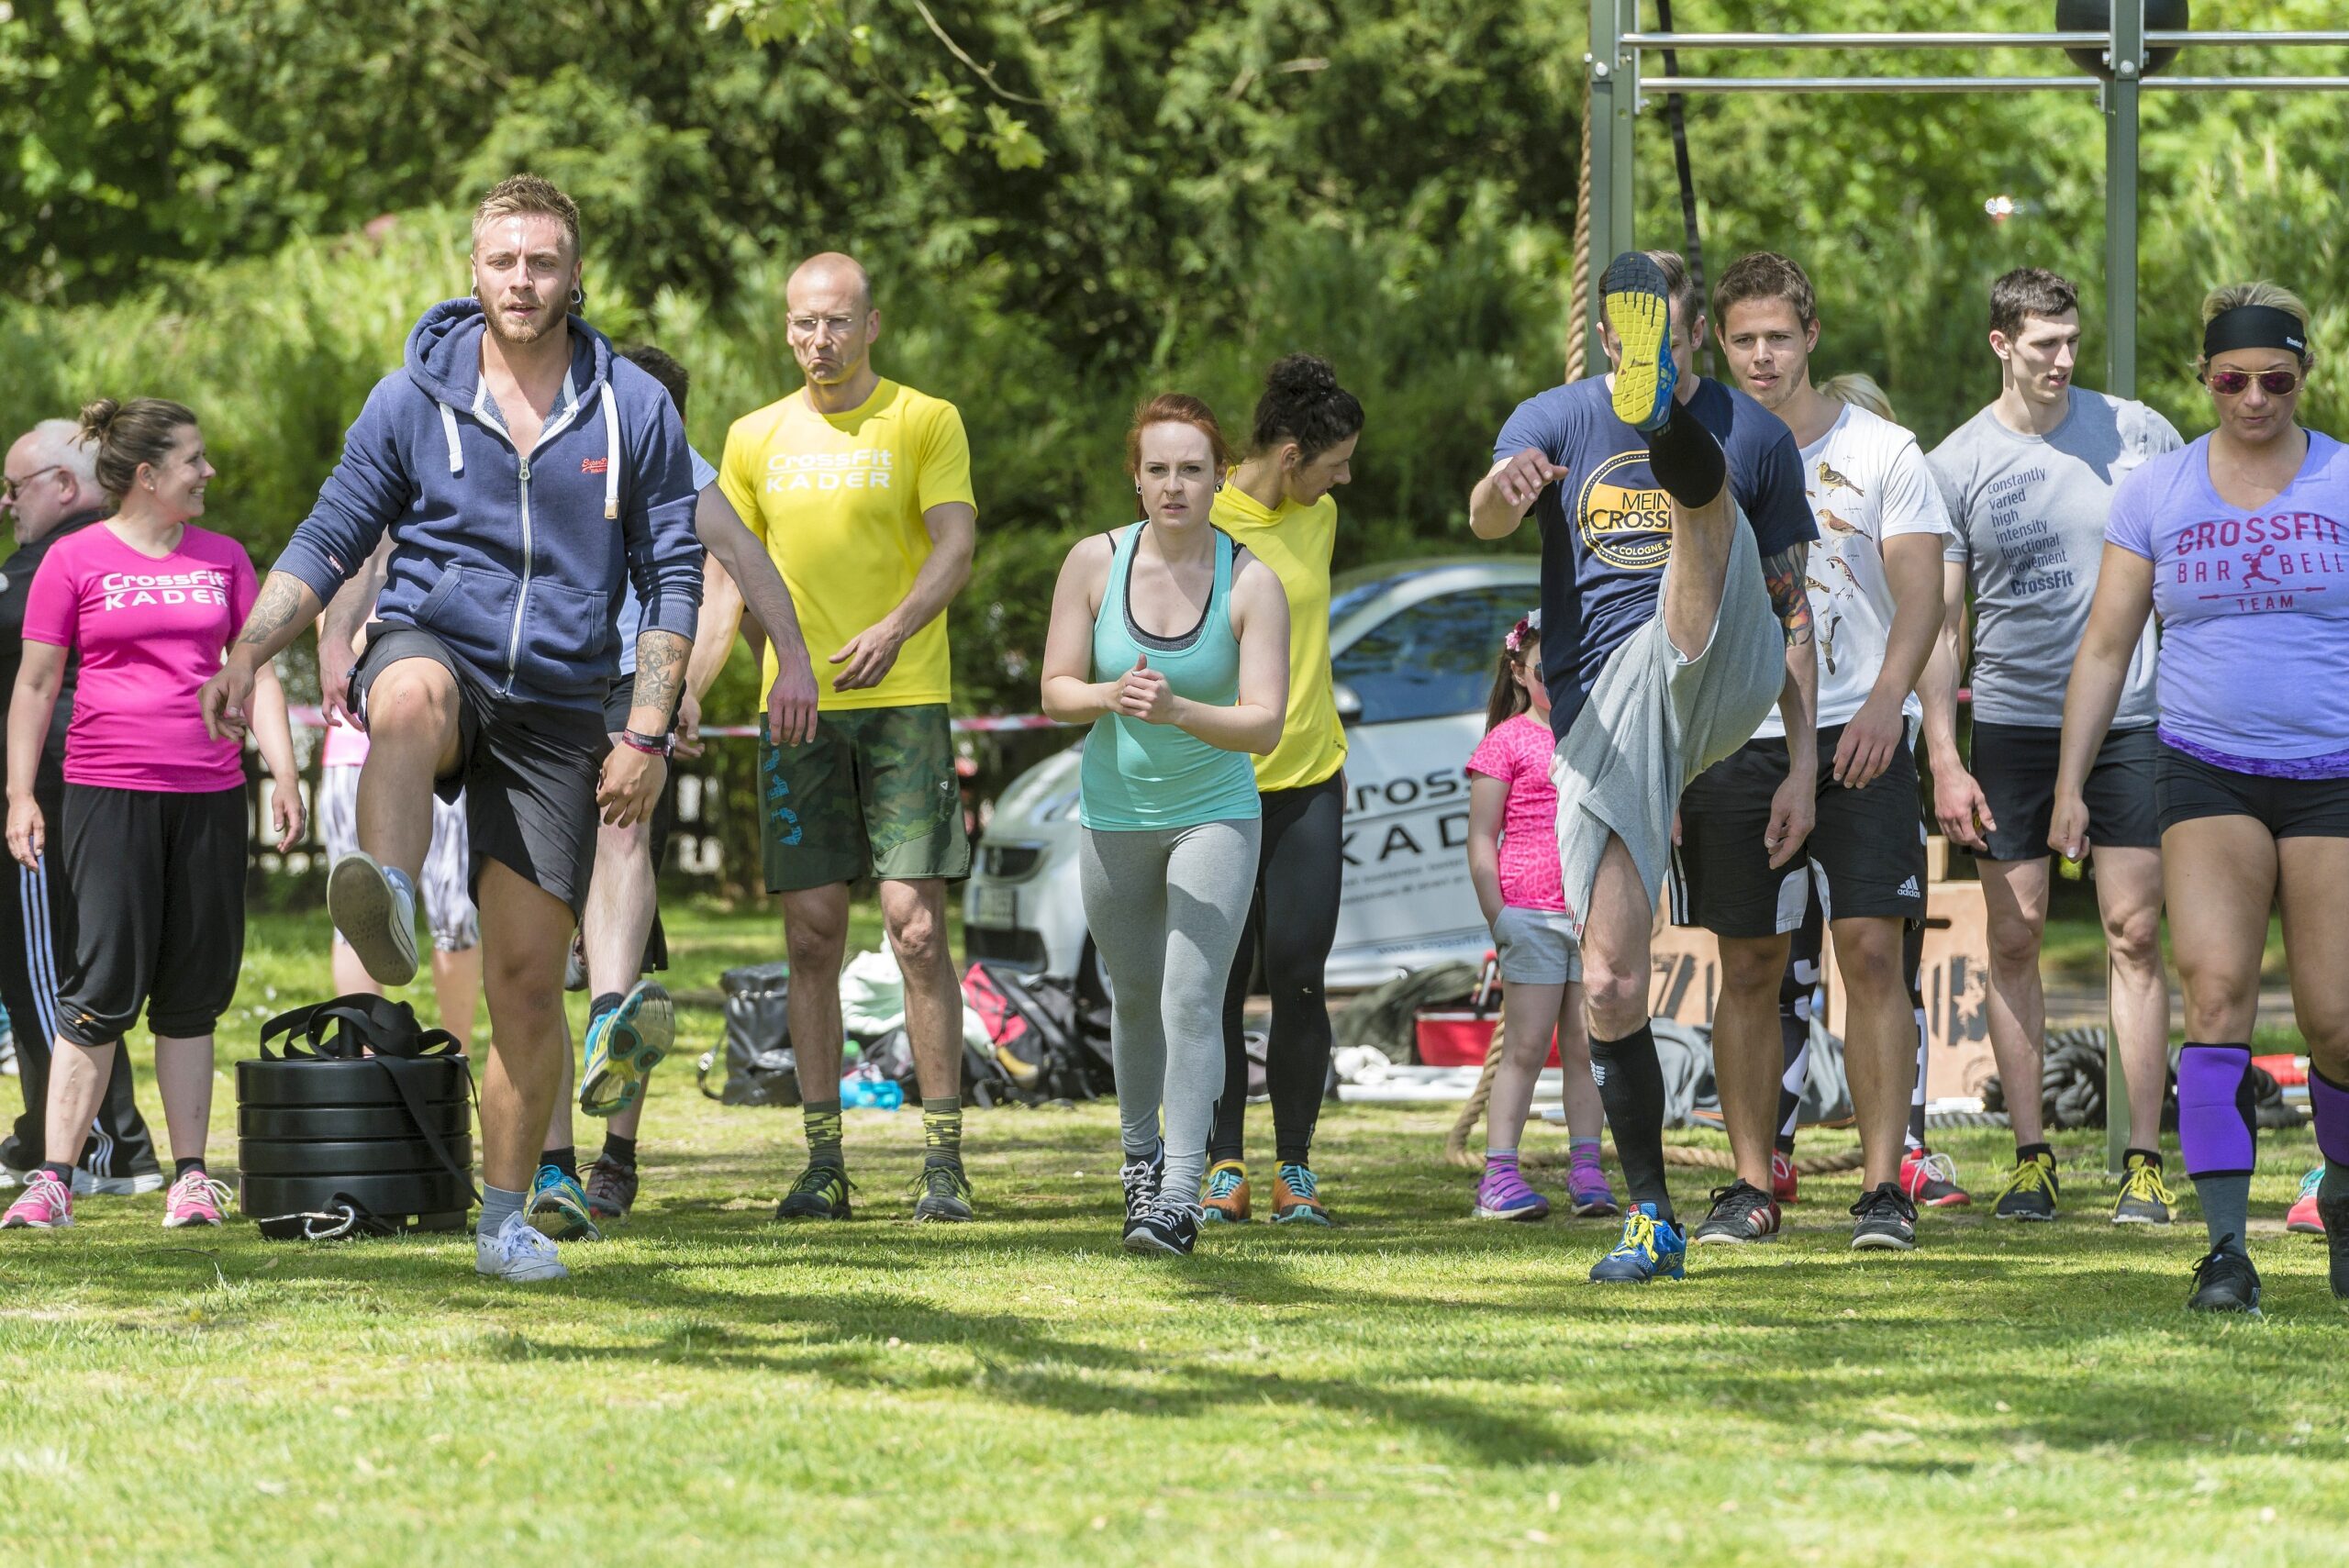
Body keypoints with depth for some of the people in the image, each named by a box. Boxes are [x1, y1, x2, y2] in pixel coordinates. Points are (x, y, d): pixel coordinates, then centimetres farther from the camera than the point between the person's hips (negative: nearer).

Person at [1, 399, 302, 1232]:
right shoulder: (75, 561, 2)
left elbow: (257, 671, 15)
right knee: (105, 985, -9)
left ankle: (190, 1178, 10)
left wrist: (282, 770, 4)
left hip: (209, 796, 4)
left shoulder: (223, 558, 14)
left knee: (193, 992, 5)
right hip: (108, 794, -4)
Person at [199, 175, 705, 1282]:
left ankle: (506, 1218, 12)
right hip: (434, 642, -1)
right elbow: (331, 539, 8)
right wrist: (251, 650, -8)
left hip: (557, 704, 1)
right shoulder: (413, 400, 4)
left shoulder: (634, 411, 5)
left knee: (527, 972, -1)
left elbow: (672, 578, 7)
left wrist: (646, 736, -1)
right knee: (413, 696, -42)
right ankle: (386, 907, -69)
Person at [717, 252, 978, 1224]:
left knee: (917, 925, -9)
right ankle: (823, 1163, 4)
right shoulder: (756, 438, 12)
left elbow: (955, 549, -9)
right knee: (813, 932, 1)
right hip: (797, 705, 3)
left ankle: (944, 1160, -5)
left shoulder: (925, 423, 2)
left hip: (904, 699, -3)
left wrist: (895, 629, -27)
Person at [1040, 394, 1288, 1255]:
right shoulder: (1095, 563, -8)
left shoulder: (1251, 581, -15)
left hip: (1216, 813, -3)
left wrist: (1178, 711, -36)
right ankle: (1139, 1151, 39)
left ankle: (1180, 1193, -20)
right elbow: (1055, 692, -3)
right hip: (1115, 814, 3)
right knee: (1134, 994, 15)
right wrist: (1112, 696, -25)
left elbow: (1265, 724, -19)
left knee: (1191, 995, -17)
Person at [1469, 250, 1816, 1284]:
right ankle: (1652, 1219, 7)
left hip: (1718, 681, -2)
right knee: (1608, 988, -6)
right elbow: (1485, 517, -12)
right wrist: (1506, 488, -37)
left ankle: (1676, 445, -67)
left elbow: (1791, 611, 15)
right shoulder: (1555, 422, 10)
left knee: (1702, 484, -30)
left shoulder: (1752, 437, 12)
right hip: (1601, 720, 2)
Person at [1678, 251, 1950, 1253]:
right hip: (1735, 742, 2)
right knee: (1749, 967, 4)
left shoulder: (1881, 451, 3)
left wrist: (1887, 700, -23)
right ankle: (1751, 1187, 11)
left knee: (1872, 947, -11)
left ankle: (1883, 1185, -8)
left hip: (1857, 736, -2)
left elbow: (1921, 591, -5)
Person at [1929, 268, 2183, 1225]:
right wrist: (1943, 761, -6)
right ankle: (2030, 1156, 7)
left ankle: (2144, 1163, 1)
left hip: (2131, 716, 0)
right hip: (2012, 720, 0)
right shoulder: (1956, 466, 1)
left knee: (2135, 937, -2)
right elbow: (1938, 624, 2)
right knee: (2015, 939, 0)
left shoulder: (2135, 433, 3)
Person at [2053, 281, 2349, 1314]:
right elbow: (2105, 646, 11)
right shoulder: (2155, 493, 7)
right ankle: (2225, 1247, -21)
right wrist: (2070, 785, 6)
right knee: (2216, 988, -19)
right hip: (2207, 773, 0)